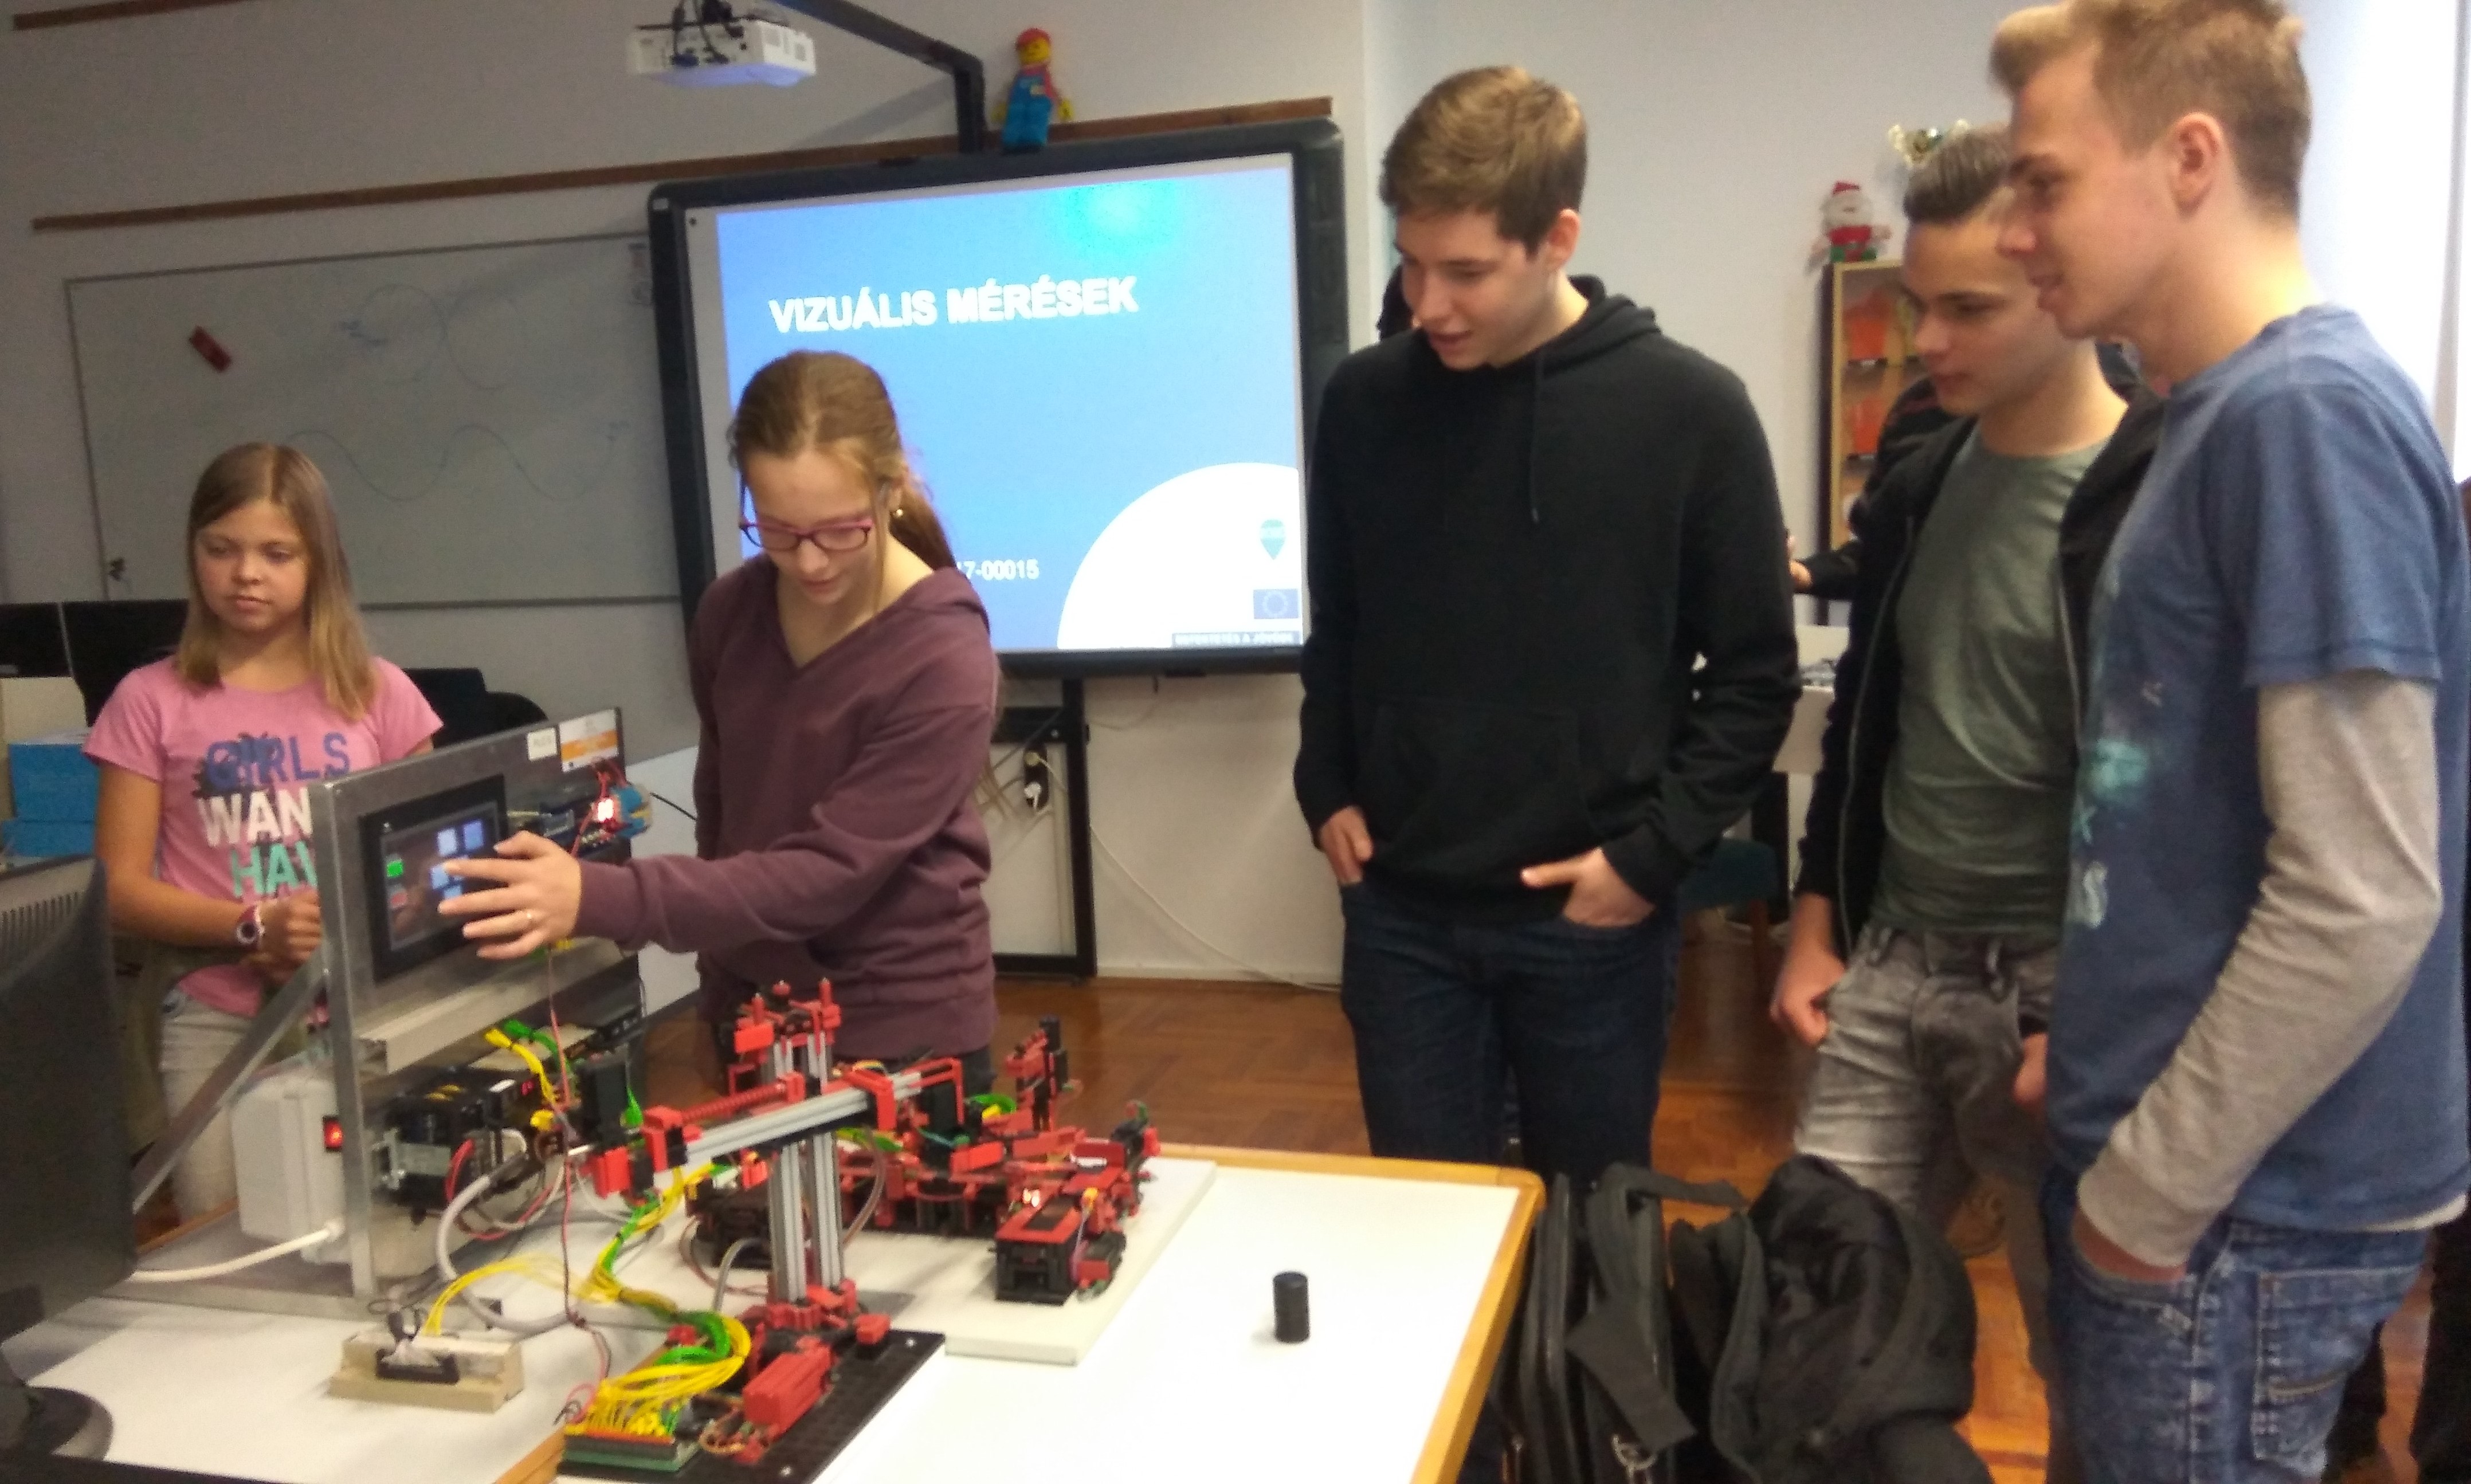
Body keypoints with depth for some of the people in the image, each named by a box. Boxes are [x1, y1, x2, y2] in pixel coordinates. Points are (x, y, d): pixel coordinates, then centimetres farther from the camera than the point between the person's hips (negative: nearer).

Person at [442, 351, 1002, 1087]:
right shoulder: (730, 612, -4)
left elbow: (828, 873, -25)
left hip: (905, 1032, -5)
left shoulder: (942, 661, -21)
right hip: (751, 1017, 5)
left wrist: (599, 900, -31)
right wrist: (722, 953, 7)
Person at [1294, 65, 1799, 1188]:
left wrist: (1654, 852, -9)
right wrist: (1327, 790, 3)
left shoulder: (1688, 411, -8)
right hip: (1401, 909, 2)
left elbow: (1755, 675, -3)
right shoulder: (1364, 401, -1)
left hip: (1595, 916, -2)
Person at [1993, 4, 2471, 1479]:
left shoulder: (2310, 414, -19)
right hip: (2155, 1166, 8)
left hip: (2240, 1212, -8)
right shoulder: (2227, 411, 9)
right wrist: (2101, 1043, 12)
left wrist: (2150, 1192, -16)